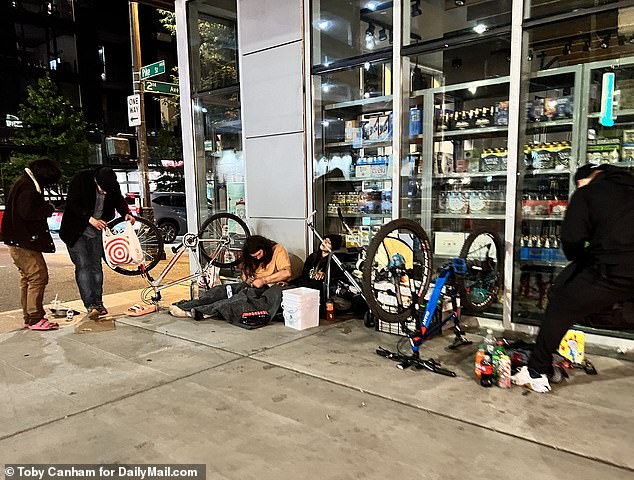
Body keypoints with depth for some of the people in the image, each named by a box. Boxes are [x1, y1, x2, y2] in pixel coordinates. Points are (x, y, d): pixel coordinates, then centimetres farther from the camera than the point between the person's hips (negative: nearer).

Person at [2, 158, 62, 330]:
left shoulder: (24, 184, 18)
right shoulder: (27, 187, -16)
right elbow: (27, 212, -26)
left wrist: (45, 207, 5)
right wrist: (49, 208, -12)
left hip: (19, 242, 11)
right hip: (24, 242, -11)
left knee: (27, 278, 15)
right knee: (38, 276, -10)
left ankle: (28, 317, 23)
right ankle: (35, 319, -7)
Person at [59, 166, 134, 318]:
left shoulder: (113, 186, -9)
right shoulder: (80, 180, -21)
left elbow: (119, 201, 7)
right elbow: (72, 205, -19)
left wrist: (126, 213, -13)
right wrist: (90, 219, -28)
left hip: (96, 231, 4)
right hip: (76, 231, -4)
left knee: (96, 266, 7)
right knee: (83, 266, -10)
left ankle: (98, 303, 14)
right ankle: (90, 305, -12)